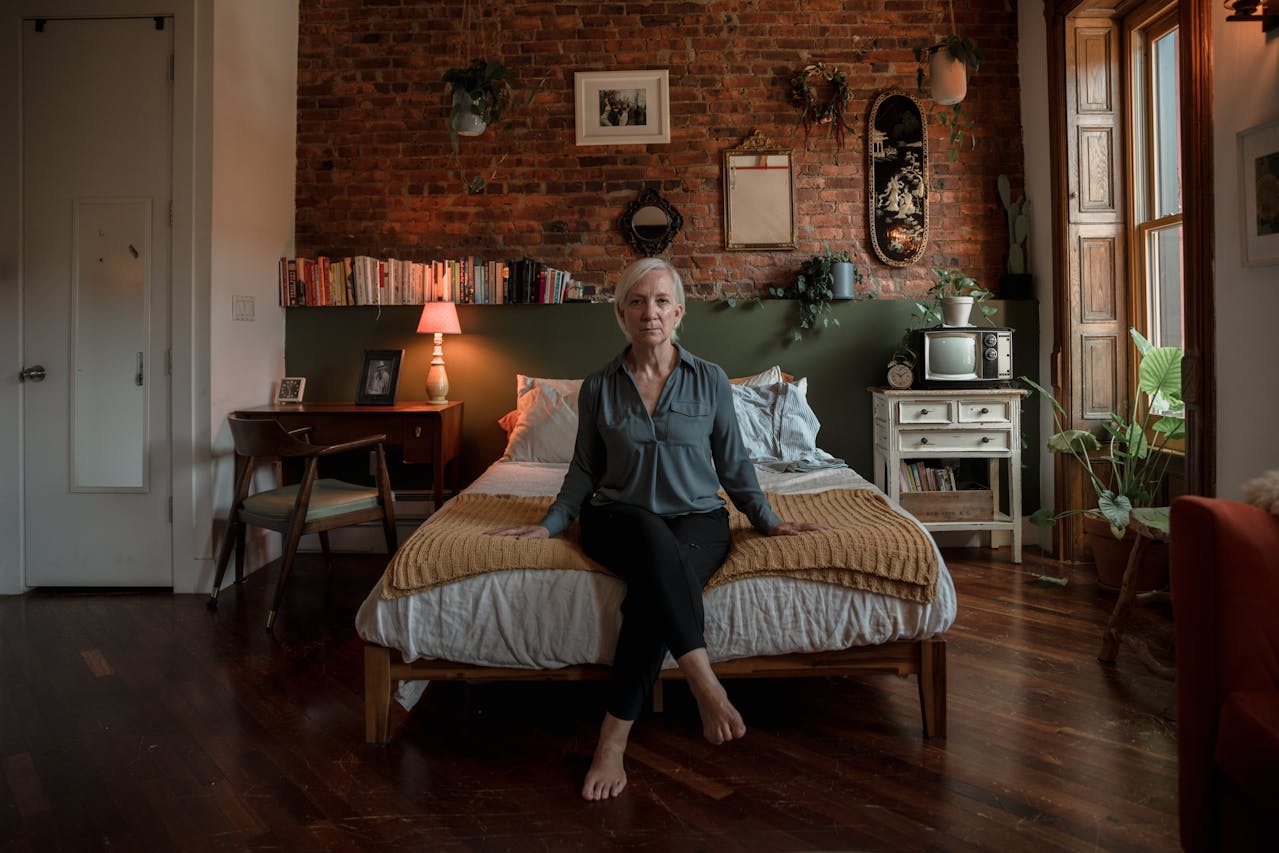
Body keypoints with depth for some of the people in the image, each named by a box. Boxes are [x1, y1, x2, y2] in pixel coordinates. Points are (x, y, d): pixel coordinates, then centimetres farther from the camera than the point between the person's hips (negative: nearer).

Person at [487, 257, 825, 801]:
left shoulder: (710, 381, 3)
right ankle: (705, 685, -37)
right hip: (618, 518, 0)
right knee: (654, 538, -38)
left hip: (696, 518, 0)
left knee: (653, 590, -34)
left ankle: (613, 739, -27)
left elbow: (733, 465, 10)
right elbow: (585, 471, 12)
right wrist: (550, 523, 3)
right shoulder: (597, 388, 4)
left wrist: (767, 520, 6)